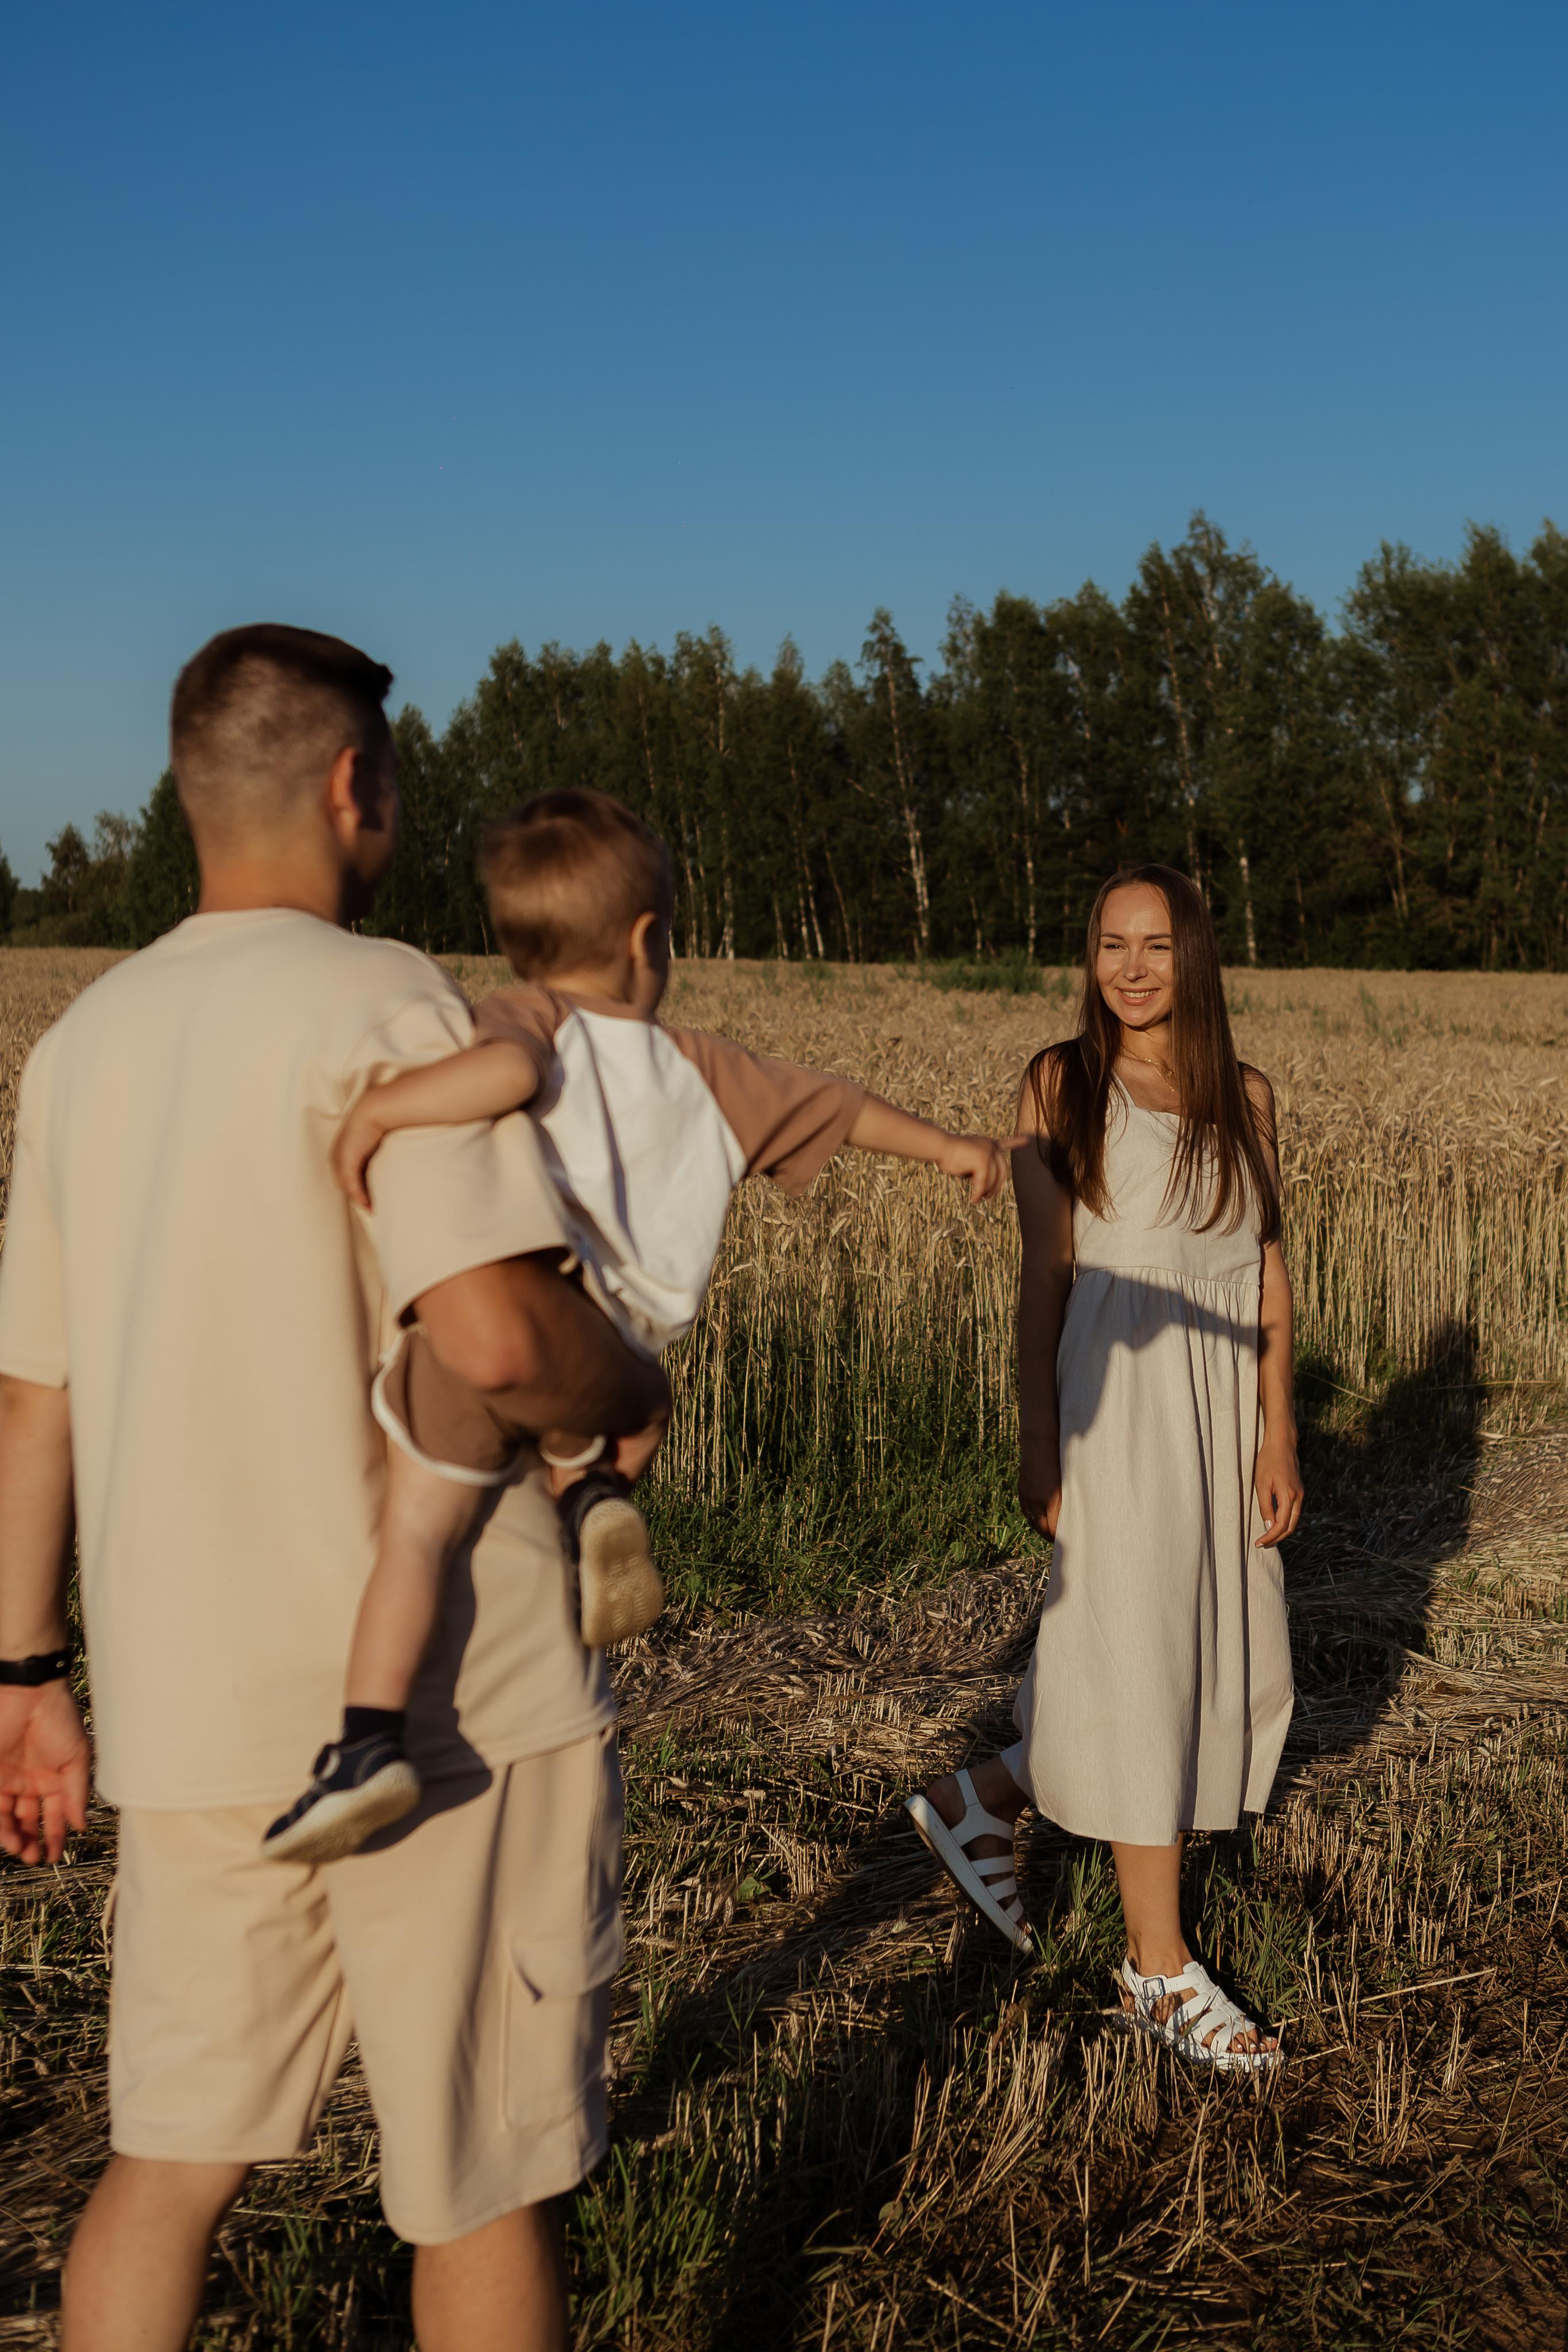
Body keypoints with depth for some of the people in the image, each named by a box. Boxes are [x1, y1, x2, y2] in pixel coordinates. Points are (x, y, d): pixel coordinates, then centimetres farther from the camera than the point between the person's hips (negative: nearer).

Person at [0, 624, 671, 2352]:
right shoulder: (381, 1005, -13)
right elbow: (497, 1336, -26)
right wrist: (633, 1395, -5)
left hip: (186, 1705, 7)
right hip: (444, 1698, -6)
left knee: (170, 2157, 18)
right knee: (480, 2175, 10)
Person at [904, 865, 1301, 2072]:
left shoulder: (1247, 1097, 8)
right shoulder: (1062, 1088, -3)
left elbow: (1269, 1271, 7)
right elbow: (1045, 1275, -4)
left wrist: (1278, 1430, 1)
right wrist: (1038, 1447, -8)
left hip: (1224, 1411, 5)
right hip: (1117, 1404, -5)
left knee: (1237, 1675, 10)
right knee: (1139, 1672, 3)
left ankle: (981, 1803, 27)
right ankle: (1160, 1969, 19)